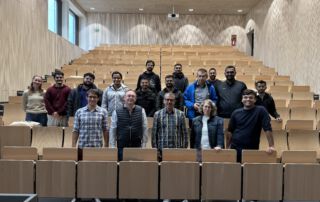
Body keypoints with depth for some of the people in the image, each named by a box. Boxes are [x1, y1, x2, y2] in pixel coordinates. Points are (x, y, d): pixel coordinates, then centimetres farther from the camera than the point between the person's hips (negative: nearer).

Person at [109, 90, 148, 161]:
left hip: (137, 147, 1)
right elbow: (112, 131, 3)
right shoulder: (116, 112, 1)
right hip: (122, 147, 0)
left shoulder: (141, 111, 3)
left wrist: (143, 145, 0)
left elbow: (145, 129, 3)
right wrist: (112, 147, -1)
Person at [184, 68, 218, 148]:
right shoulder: (191, 87, 2)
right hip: (194, 115, 0)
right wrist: (192, 105, -12)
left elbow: (214, 100, 10)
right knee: (193, 135, 8)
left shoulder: (211, 87, 4)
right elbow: (185, 99, 3)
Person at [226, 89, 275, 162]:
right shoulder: (236, 113, 6)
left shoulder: (261, 111, -5)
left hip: (252, 149, -3)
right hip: (235, 148, 3)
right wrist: (227, 147, 5)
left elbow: (268, 129, -11)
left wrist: (271, 146, -18)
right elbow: (230, 131, 10)